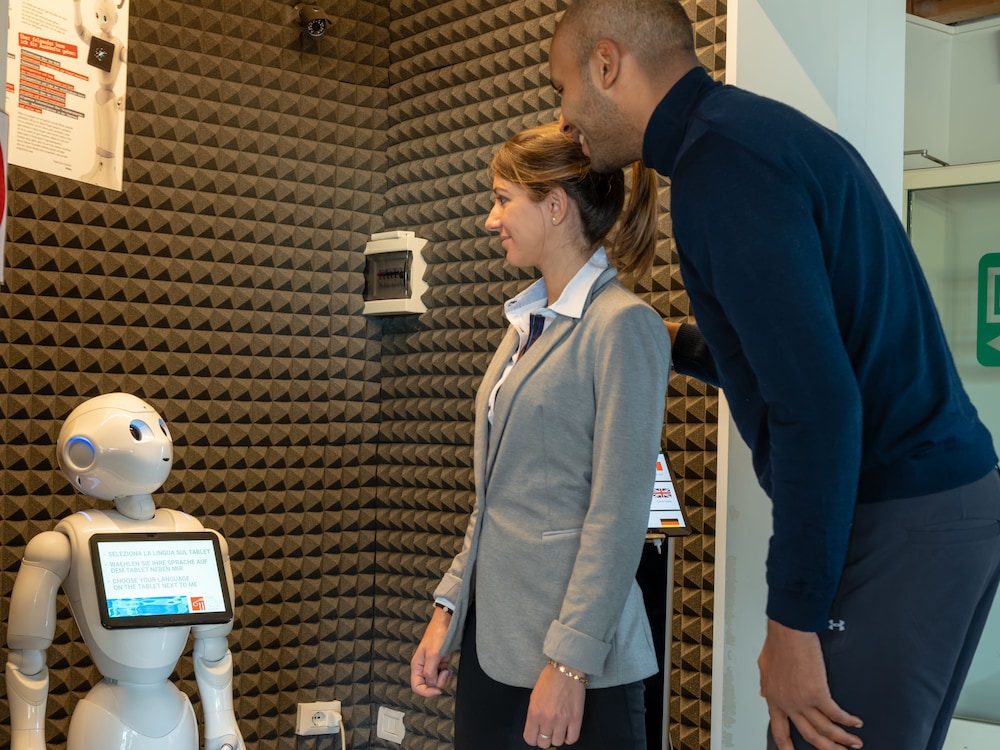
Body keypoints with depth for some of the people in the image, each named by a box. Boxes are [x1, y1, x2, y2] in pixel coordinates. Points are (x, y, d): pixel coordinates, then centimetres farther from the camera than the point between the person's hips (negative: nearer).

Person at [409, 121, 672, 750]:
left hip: (574, 652, -7)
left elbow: (619, 514, -17)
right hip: (492, 638, 7)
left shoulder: (623, 325, -12)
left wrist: (571, 660, -18)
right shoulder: (529, 322, 12)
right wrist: (448, 610, 11)